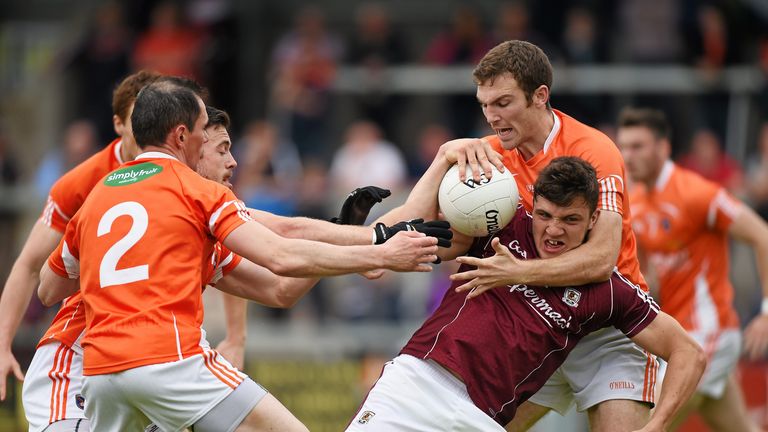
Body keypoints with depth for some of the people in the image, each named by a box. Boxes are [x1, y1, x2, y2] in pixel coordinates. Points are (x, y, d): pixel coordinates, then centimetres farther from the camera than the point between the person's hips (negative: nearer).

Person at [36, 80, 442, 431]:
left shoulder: (93, 198, 19)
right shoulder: (198, 191, 4)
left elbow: (47, 291, 29)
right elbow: (282, 258, -5)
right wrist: (382, 256, 0)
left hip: (99, 370, 6)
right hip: (170, 360, -6)